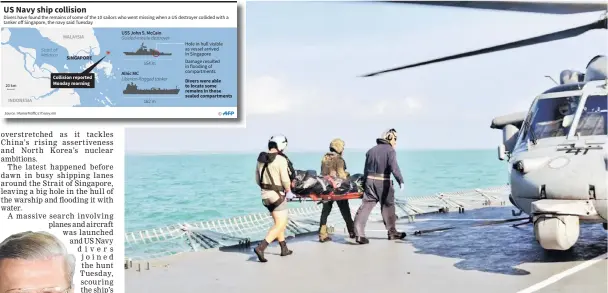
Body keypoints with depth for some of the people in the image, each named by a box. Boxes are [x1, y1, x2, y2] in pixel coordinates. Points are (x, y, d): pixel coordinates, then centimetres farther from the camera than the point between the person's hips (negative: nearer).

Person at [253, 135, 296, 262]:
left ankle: (284, 249, 28)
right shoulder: (281, 160, -17)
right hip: (277, 195, -8)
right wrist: (288, 190, 4)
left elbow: (258, 180, 10)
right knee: (280, 225, -2)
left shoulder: (260, 159, 4)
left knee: (280, 222, 20)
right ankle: (260, 247, -16)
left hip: (265, 195, 8)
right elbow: (285, 180, -15)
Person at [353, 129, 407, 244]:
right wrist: (401, 181, -27)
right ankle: (392, 232, 25)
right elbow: (394, 167, -20)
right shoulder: (390, 151, -3)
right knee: (388, 206, 11)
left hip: (369, 181, 5)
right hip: (383, 182, -5)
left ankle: (359, 234, -10)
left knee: (366, 206, 1)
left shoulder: (371, 150, 16)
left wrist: (365, 183, 25)